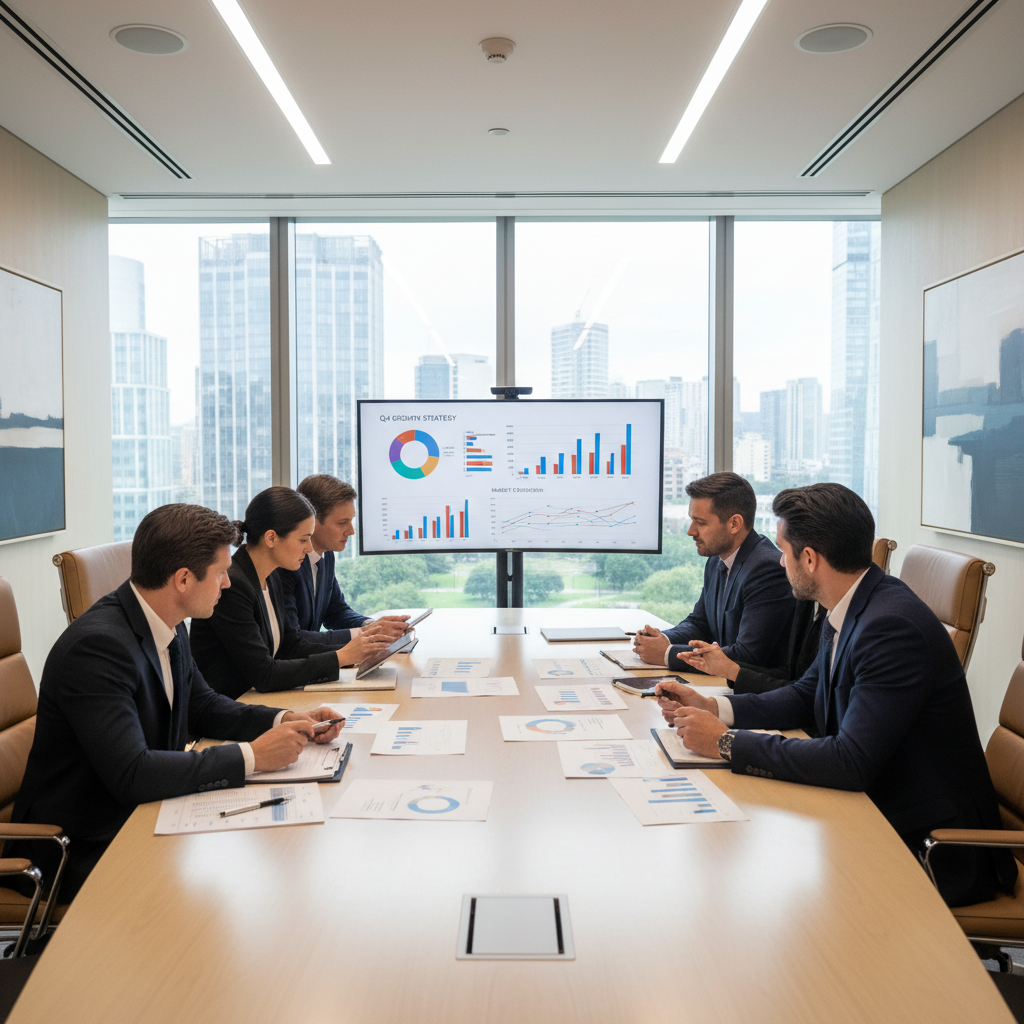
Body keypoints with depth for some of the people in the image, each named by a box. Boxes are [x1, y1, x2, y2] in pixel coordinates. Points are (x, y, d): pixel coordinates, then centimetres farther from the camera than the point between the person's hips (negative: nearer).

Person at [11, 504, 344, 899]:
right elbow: (131, 775, -32)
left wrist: (285, 721, -2)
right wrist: (252, 755, -27)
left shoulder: (167, 628, 1)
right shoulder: (98, 645, -26)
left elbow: (202, 706, 15)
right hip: (86, 852, -8)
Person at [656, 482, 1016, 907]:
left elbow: (851, 763, -31)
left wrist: (727, 742, -25)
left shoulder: (894, 626, -28)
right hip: (878, 812, 8)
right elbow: (806, 697, 15)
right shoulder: (851, 609, 2)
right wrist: (711, 707, 1)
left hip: (933, 852, -8)